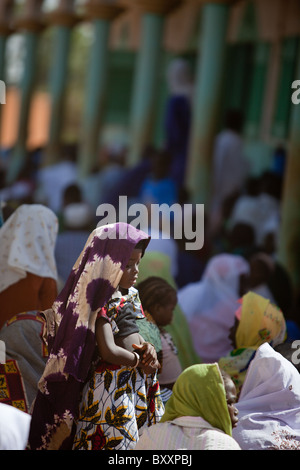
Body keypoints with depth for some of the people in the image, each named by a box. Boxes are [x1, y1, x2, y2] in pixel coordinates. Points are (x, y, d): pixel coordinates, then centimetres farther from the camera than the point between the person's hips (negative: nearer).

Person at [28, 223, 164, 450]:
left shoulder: (129, 295, 12)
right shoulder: (105, 303, -15)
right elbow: (109, 351, -22)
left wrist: (147, 347, -3)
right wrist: (141, 361, -8)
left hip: (137, 384, 9)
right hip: (112, 386, -9)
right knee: (117, 440, -8)